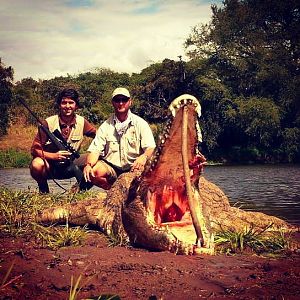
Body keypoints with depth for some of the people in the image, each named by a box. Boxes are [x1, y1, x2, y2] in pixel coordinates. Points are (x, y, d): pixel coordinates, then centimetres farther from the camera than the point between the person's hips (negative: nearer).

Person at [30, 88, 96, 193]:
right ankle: (43, 188, -1)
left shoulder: (82, 122, -4)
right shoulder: (48, 123, -14)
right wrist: (54, 156, -30)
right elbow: (34, 150, -13)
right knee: (37, 165, -36)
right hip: (50, 166, -2)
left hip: (70, 166, 3)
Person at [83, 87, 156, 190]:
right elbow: (95, 150, -1)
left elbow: (150, 148, -7)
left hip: (133, 167, -1)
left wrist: (144, 157, -32)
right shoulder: (105, 126, 7)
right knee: (93, 172, -29)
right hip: (111, 167, 1)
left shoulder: (140, 123, 2)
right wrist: (89, 164, -23)